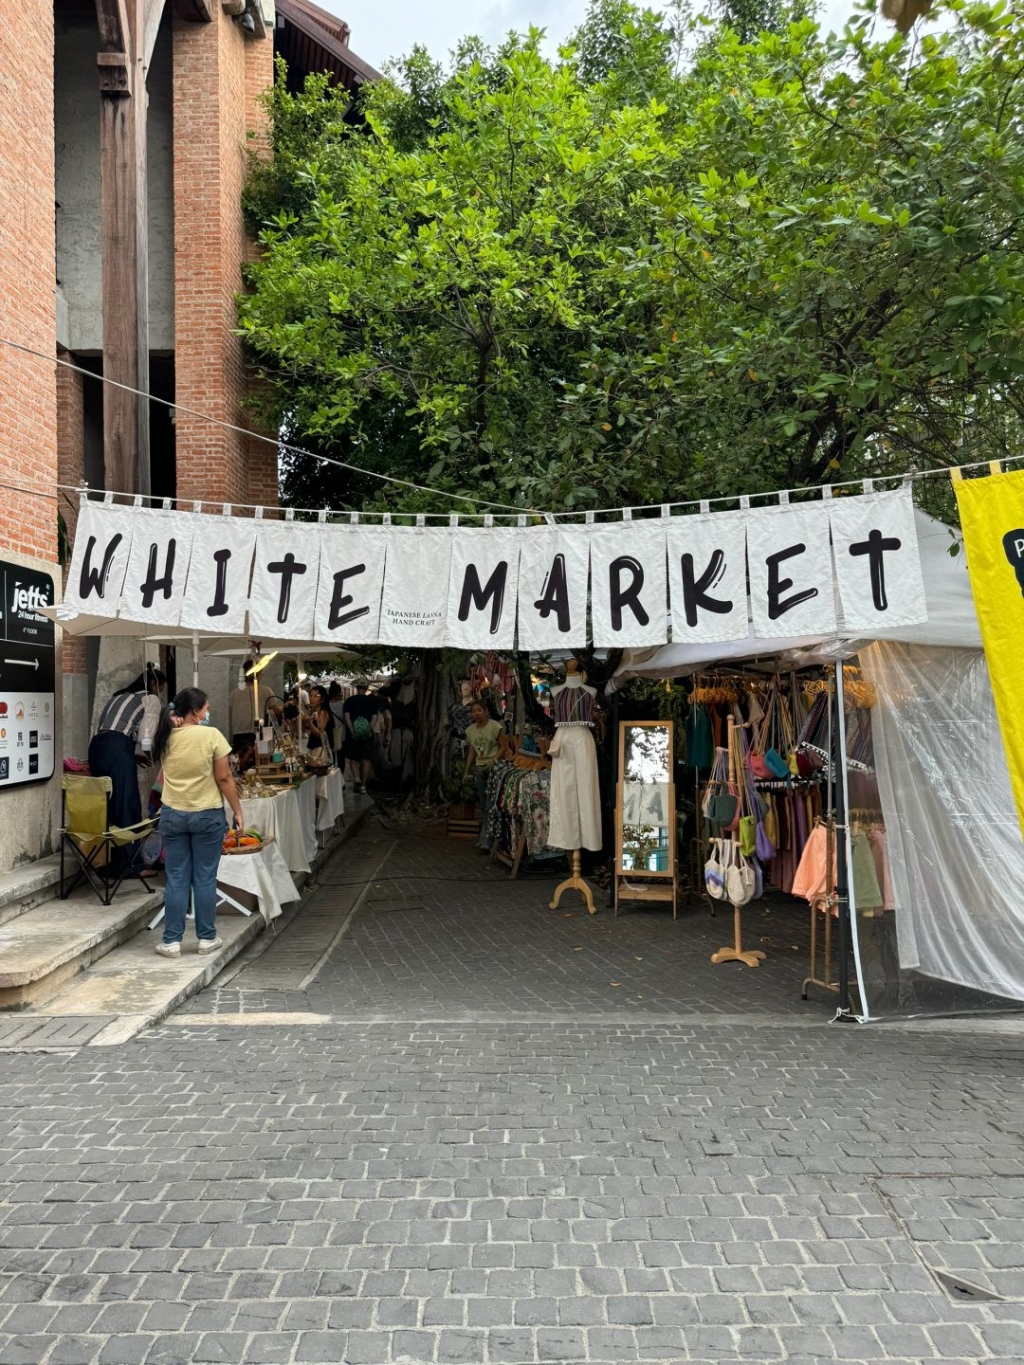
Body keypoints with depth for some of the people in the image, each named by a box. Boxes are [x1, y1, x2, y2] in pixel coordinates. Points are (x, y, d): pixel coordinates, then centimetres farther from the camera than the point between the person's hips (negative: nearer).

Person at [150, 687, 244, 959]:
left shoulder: (166, 738, 1)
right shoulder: (211, 735, -12)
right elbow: (224, 778, -11)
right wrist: (237, 812, -2)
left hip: (172, 815, 4)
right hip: (207, 815, -3)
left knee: (176, 879, 8)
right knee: (204, 878, 6)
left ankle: (172, 941, 11)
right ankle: (206, 938, 14)